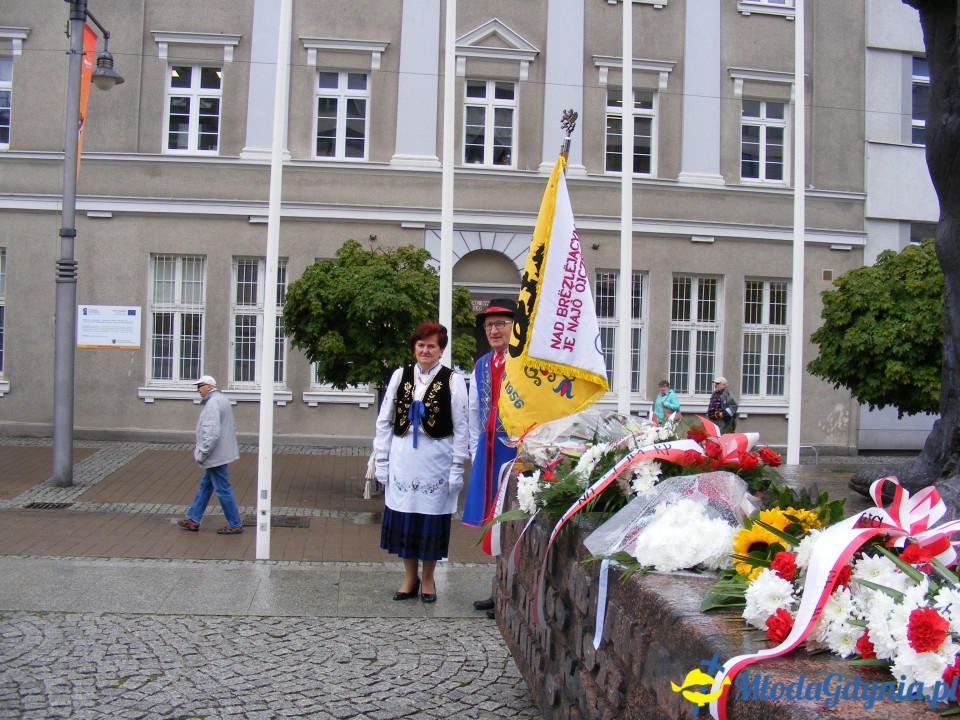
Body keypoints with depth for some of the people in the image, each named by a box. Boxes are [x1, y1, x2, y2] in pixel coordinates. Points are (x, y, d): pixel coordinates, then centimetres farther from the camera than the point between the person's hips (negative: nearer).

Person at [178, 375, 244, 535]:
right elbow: (232, 427, 21)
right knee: (205, 486, 18)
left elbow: (212, 433, -28)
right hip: (220, 453, 11)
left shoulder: (213, 403, -20)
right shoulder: (222, 399, 13)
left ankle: (235, 525, 6)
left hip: (216, 455, -11)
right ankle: (193, 519, 27)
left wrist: (201, 453, -20)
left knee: (222, 489, -2)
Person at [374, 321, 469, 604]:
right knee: (402, 518, 6)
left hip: (435, 459, -2)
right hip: (402, 458, 3)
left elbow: (461, 427, -2)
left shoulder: (453, 380, -1)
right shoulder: (400, 376, 7)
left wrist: (457, 467, -6)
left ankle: (427, 579, 21)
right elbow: (384, 420, 8)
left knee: (432, 519, 4)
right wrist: (382, 460, 4)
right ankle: (410, 578, 22)